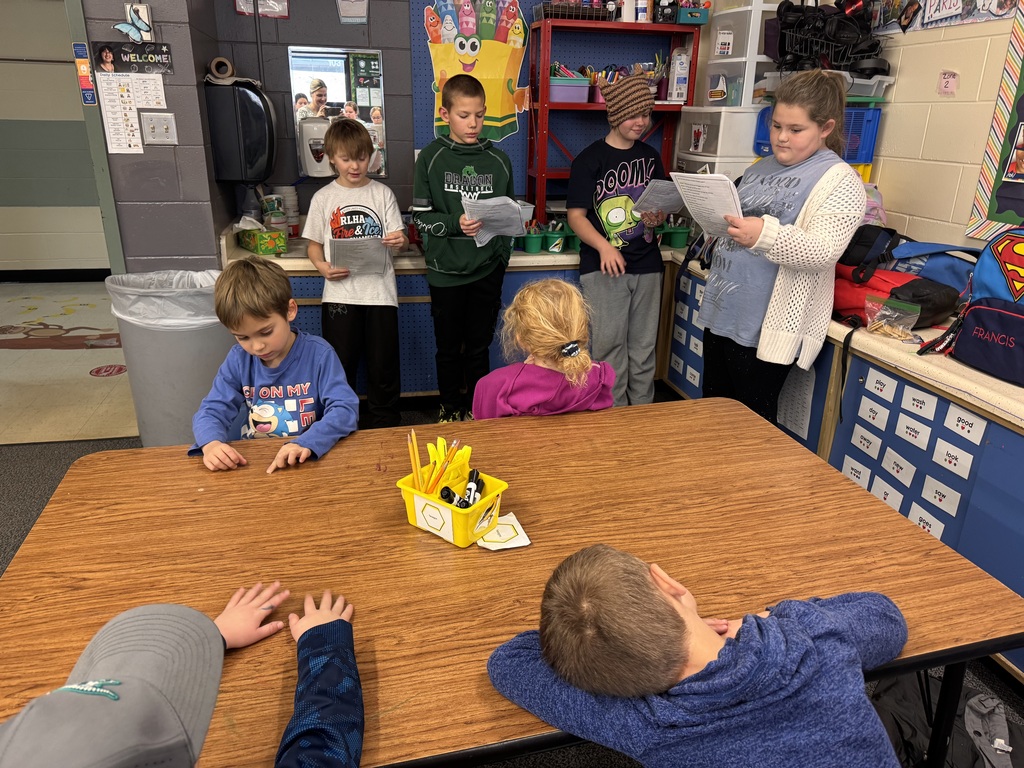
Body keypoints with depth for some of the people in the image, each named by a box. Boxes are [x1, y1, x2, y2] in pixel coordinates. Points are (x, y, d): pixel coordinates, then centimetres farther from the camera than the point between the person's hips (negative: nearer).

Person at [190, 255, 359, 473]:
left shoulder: (318, 354, -10)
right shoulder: (238, 359, 1)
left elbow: (345, 408, -16)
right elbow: (211, 411, 1)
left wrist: (307, 443, -33)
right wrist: (211, 443, -22)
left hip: (308, 462, -2)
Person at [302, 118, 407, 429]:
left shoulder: (382, 194, 6)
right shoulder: (323, 198, 6)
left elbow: (399, 238, 4)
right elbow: (313, 244, 8)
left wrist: (400, 240, -20)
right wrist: (324, 267, -12)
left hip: (379, 290, 0)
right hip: (340, 291, 0)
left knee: (383, 364, 4)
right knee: (340, 365, 6)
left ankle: (385, 426, 21)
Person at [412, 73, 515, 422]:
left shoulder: (498, 160, 5)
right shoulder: (431, 157, -2)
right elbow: (421, 216, -3)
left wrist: (502, 250, -4)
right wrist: (456, 223, -19)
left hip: (488, 269, 2)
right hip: (446, 270, -1)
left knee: (479, 345, 10)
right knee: (449, 346, 10)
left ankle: (476, 407, 27)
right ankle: (451, 407, 28)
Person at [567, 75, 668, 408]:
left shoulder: (650, 156, 11)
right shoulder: (589, 160, -4)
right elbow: (576, 215, -9)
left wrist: (657, 217, -5)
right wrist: (603, 246, -26)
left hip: (647, 265, 5)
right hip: (604, 268, -4)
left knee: (644, 347, 10)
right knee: (609, 347, -3)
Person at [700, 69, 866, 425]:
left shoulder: (840, 181, -8)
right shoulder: (761, 168, 15)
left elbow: (824, 250, -21)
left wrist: (765, 234, -36)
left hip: (766, 326, -8)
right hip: (721, 313, 8)